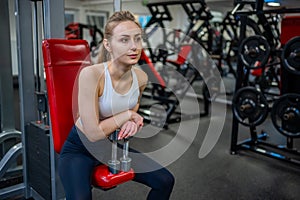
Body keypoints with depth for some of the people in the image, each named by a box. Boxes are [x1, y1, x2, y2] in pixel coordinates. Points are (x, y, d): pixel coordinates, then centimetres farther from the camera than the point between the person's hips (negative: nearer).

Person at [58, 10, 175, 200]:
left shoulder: (141, 77, -9)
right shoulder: (91, 74, -28)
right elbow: (93, 133, -27)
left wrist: (132, 123, -10)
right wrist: (127, 115, -17)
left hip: (114, 145, 6)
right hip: (79, 149, -5)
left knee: (165, 180, 2)